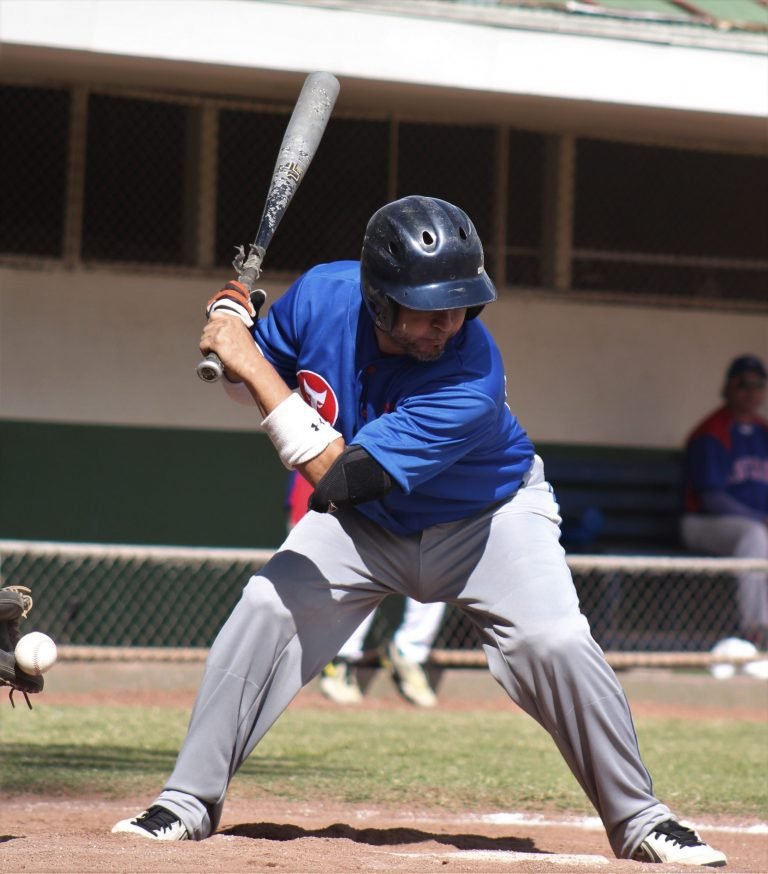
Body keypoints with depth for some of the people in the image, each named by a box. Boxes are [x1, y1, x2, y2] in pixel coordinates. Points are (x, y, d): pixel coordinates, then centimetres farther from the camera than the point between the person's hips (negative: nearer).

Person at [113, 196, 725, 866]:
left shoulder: (470, 378, -39)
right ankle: (189, 803, -2)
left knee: (556, 642, -23)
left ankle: (640, 821, -6)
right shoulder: (322, 295, -24)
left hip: (488, 515, -4)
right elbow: (261, 375, -2)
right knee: (264, 611, -15)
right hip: (365, 523, 4)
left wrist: (250, 363, -41)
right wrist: (233, 335, -26)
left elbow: (335, 478, -42)